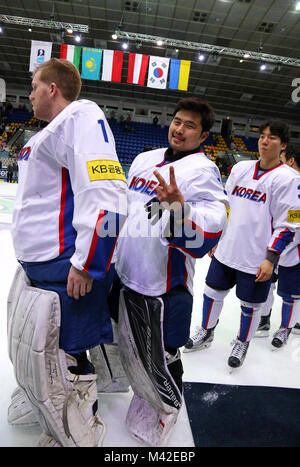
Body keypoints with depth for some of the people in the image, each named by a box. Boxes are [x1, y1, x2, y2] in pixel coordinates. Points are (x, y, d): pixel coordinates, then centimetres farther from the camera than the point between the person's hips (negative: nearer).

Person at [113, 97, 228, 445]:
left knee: (160, 357, 10)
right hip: (125, 274, 8)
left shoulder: (203, 171, -13)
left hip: (163, 285, -7)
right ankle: (142, 388, 57)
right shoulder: (145, 159, 9)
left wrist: (177, 204, -40)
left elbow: (210, 231, -25)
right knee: (131, 347, 27)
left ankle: (166, 408, 41)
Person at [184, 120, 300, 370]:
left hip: (257, 260, -4)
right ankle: (206, 333, 40)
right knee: (213, 291, 15)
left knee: (250, 305, 12)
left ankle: (242, 344, 38)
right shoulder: (240, 168, 5)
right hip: (226, 251, 5)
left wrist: (271, 258, -15)